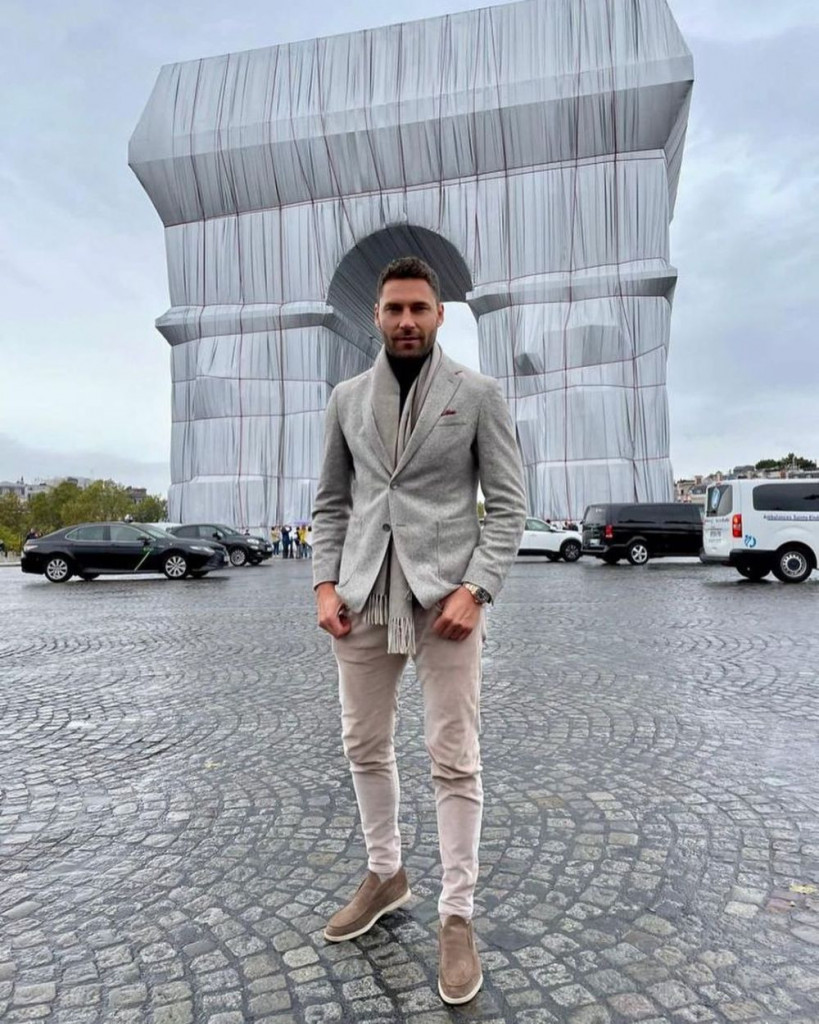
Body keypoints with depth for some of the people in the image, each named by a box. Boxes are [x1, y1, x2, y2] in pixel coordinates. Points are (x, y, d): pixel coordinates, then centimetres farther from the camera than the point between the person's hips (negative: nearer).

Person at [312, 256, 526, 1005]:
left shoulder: (478, 394, 1)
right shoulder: (346, 399, 11)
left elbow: (508, 505, -2)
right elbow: (331, 502, 13)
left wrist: (475, 589, -14)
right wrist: (325, 583, 0)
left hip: (444, 596, -3)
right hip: (364, 598, 4)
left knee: (455, 761, 2)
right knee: (365, 746, 15)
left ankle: (457, 915, 21)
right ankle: (385, 875, 38)